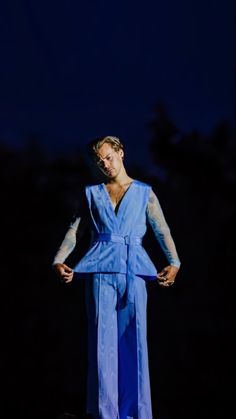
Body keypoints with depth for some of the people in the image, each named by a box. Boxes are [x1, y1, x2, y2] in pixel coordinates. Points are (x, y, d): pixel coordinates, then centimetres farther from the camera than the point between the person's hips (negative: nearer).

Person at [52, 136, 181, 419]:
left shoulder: (145, 193, 13)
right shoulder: (92, 193, 16)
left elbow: (162, 231, 4)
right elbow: (74, 231, 10)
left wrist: (174, 263, -11)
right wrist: (58, 261, -6)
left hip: (134, 270, 0)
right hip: (101, 270, 0)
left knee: (134, 339, 0)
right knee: (103, 339, -3)